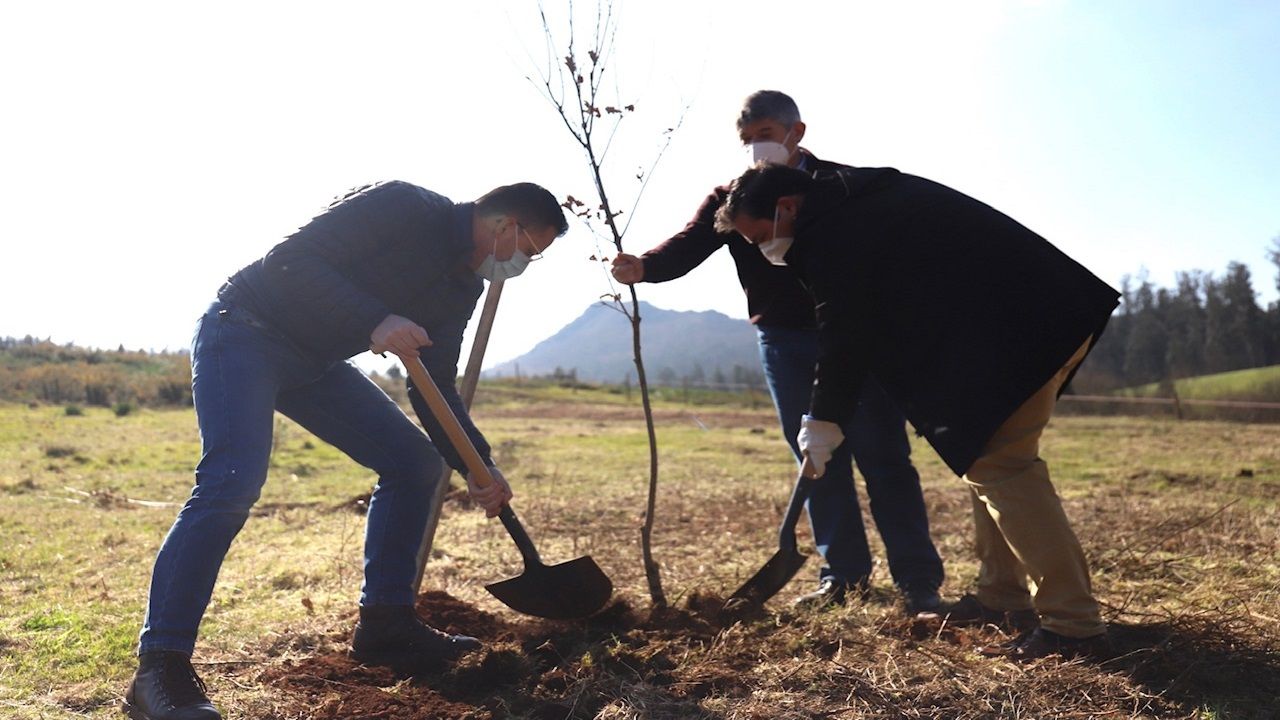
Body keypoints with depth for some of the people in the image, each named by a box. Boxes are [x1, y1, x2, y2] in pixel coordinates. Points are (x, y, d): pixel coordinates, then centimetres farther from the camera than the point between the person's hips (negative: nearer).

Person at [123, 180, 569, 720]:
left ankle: (384, 624, 9)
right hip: (244, 333, -8)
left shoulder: (462, 286, 4)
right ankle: (159, 667, -17)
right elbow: (288, 260, -25)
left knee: (416, 461, 2)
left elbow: (437, 387, 7)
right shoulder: (402, 207, -20)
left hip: (312, 361, 9)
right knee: (235, 479, -26)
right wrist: (373, 321, -35)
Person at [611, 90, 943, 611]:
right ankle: (843, 573, 19)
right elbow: (691, 243, -10)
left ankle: (917, 579, 5)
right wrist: (643, 267, -30)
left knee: (883, 455, -3)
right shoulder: (732, 198, 7)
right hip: (785, 341, 2)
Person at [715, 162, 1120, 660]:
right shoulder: (863, 194, 17)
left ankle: (1074, 625, -6)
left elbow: (845, 336, -8)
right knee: (981, 452, 16)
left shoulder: (833, 235, -13)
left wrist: (822, 421, 6)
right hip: (1047, 309, 10)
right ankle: (1001, 593, 23)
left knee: (999, 465, -9)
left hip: (1019, 326, -10)